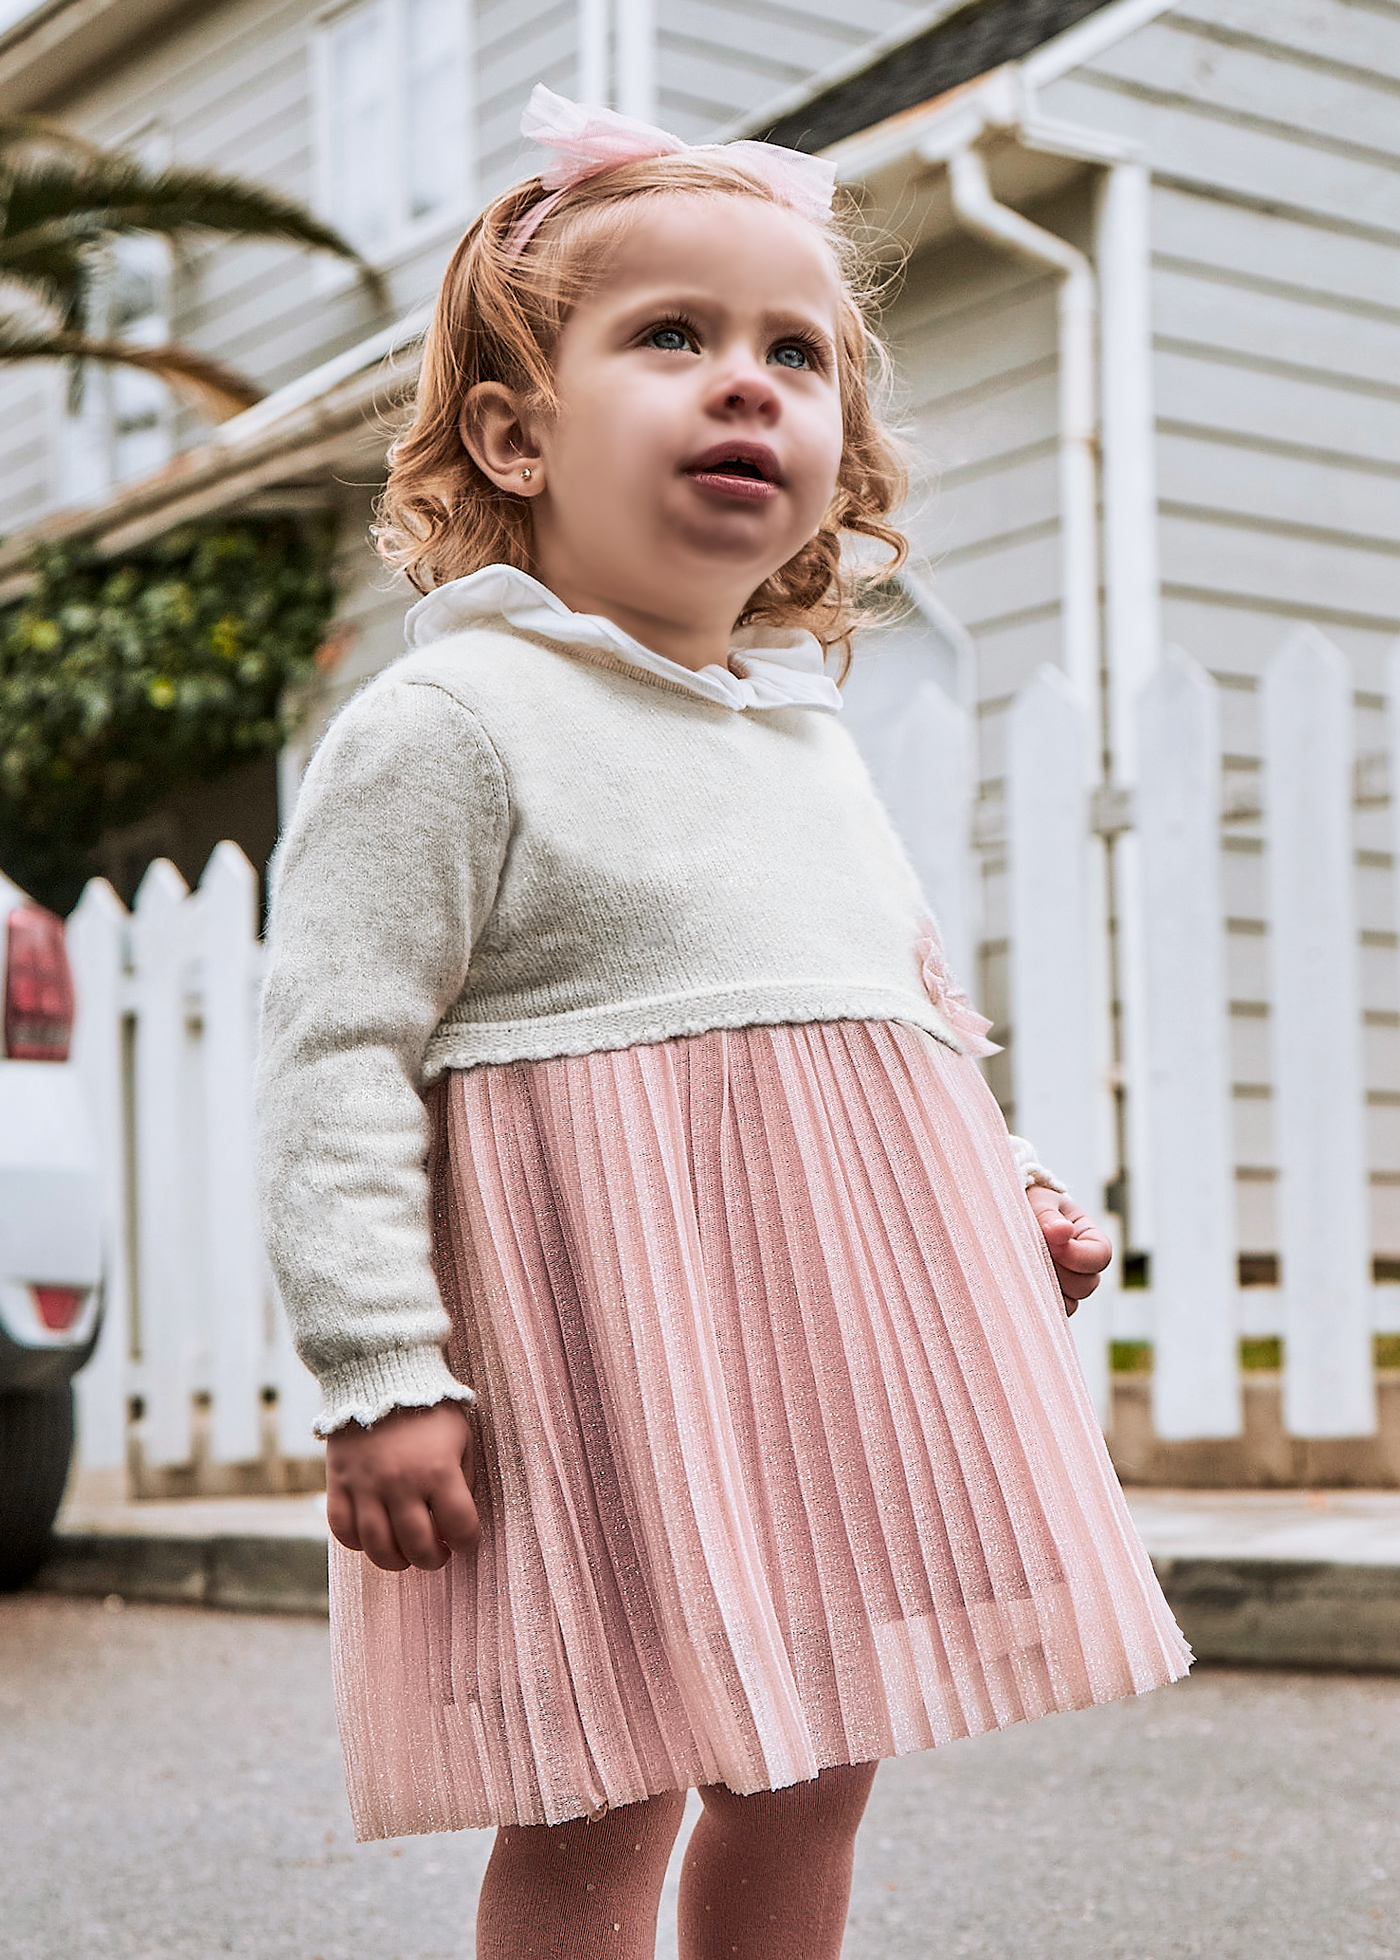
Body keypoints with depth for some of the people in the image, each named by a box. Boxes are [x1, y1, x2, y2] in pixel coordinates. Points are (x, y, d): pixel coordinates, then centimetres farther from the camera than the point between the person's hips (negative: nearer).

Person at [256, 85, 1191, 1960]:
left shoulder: (809, 739, 17)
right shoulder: (444, 727, -8)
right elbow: (340, 1065, -13)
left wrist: (1014, 1189, 14)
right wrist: (383, 1375, -18)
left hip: (843, 1316, 8)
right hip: (603, 1320, -7)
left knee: (814, 1780, 15)